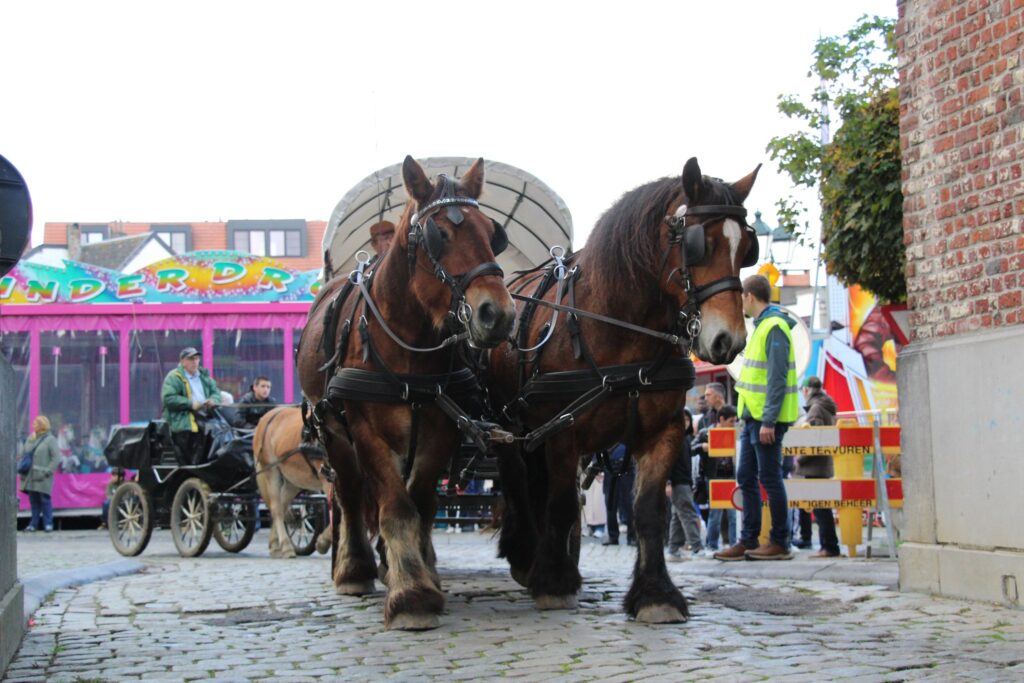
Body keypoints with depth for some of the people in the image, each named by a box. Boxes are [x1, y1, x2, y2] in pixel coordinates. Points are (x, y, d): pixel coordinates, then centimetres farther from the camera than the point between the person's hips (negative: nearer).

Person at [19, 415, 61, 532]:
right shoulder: (30, 438, 14)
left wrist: (47, 471, -14)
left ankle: (48, 524, 3)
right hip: (30, 476, 5)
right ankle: (34, 523, 15)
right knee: (33, 499, 8)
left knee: (44, 499, -4)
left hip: (42, 476, -5)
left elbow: (56, 458, -9)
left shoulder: (50, 439, -4)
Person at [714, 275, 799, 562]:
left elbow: (778, 378, -20)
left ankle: (780, 543, 3)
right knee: (746, 477, 10)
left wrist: (768, 421, -23)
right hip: (752, 417, 10)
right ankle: (748, 541, 14)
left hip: (766, 419, -10)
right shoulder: (761, 326, 17)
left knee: (769, 478, -4)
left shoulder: (774, 327, -14)